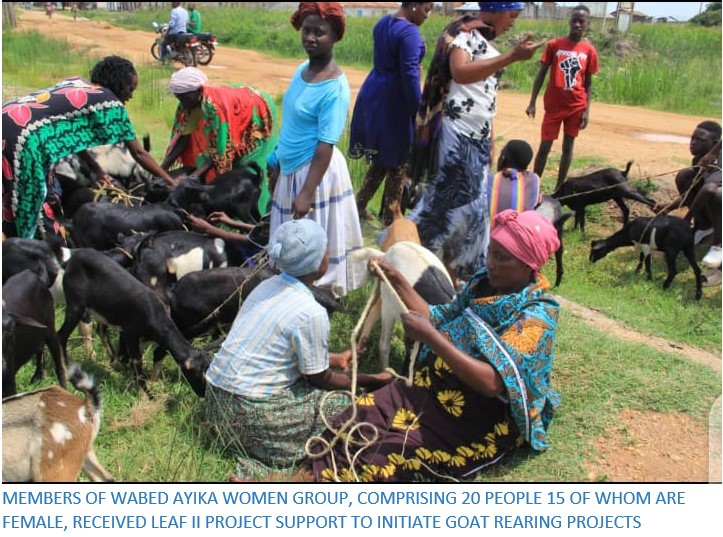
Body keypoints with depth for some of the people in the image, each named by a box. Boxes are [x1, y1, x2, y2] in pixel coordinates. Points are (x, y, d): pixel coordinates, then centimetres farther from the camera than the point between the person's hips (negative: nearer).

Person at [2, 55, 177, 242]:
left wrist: (96, 169, 28)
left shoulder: (75, 83, 21)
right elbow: (138, 153, 7)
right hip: (22, 135, -8)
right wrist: (172, 182, 15)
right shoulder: (111, 104, 1)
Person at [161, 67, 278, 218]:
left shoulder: (214, 106, -42)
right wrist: (162, 168, -21)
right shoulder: (188, 103, -19)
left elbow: (220, 149, -39)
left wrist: (196, 175, -44)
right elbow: (182, 137, -15)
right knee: (233, 165, 4)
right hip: (240, 125, 7)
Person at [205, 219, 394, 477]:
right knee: (344, 403, 5)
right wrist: (373, 380, 7)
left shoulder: (268, 285, 5)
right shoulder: (311, 313, -19)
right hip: (249, 414, -8)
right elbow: (320, 378, -6)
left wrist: (336, 358, 30)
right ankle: (262, 464, -2)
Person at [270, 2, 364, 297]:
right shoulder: (301, 69, 5)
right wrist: (279, 162, 19)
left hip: (316, 171, -9)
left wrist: (307, 192, -26)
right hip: (292, 168, 9)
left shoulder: (335, 87, -21)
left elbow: (326, 145, -24)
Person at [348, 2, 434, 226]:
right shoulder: (409, 33, -19)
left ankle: (359, 204, 26)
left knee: (383, 157, 20)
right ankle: (390, 222, 10)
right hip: (394, 101, -9)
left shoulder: (383, 23, 10)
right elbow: (410, 76, -23)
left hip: (374, 95, 9)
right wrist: (419, 115, -18)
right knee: (397, 162, 2)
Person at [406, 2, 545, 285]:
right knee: (452, 201, -9)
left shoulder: (486, 42, 18)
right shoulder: (463, 32, -9)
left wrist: (488, 138, 22)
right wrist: (511, 56, -34)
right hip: (457, 134, -9)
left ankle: (450, 275, 18)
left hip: (477, 137, 9)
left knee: (471, 204, 10)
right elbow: (460, 72, -30)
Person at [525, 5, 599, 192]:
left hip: (576, 107, 1)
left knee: (568, 147, 7)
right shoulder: (554, 45, -3)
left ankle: (559, 189, 16)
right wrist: (532, 102, -5)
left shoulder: (589, 51, 0)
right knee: (544, 147, -1)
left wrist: (587, 110, -3)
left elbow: (588, 83, 4)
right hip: (553, 106, -1)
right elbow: (541, 74, 1)